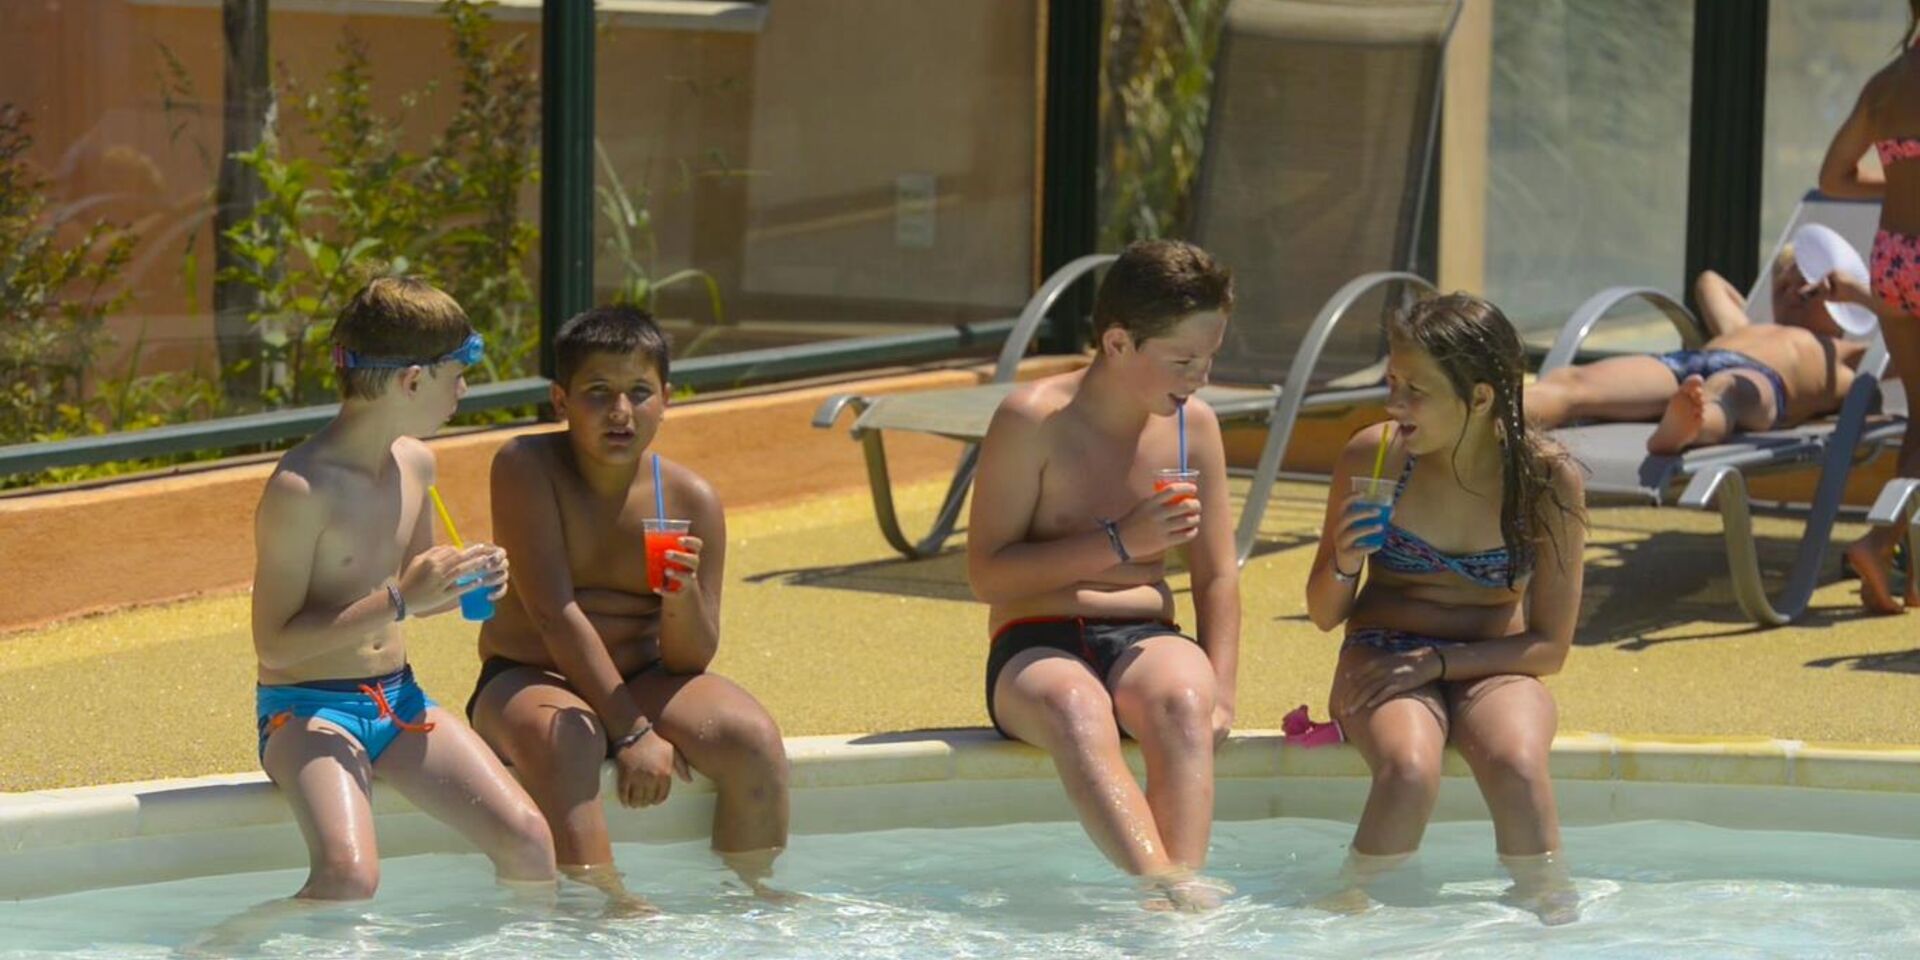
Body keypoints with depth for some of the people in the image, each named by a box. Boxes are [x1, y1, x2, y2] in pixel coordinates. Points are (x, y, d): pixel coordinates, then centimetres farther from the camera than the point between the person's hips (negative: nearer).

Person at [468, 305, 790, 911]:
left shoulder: (690, 500, -3)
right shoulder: (526, 467, -13)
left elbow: (692, 660, -3)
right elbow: (554, 614, -19)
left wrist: (683, 599, -27)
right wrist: (631, 730, -23)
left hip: (642, 680, 4)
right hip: (529, 679, -3)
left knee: (752, 740, -22)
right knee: (564, 736, -37)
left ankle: (752, 893, -7)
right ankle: (606, 902, -35)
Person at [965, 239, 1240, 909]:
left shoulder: (1193, 425, 9)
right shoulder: (1034, 419, -5)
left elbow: (1216, 577, 14)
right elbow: (986, 574, -8)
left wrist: (1220, 691, -3)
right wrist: (1119, 543, -15)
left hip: (1144, 640, 4)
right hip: (1036, 649, -3)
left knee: (1184, 703, -35)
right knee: (1076, 709, -41)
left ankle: (1186, 888, -54)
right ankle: (1168, 886, -60)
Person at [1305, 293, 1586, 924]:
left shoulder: (1547, 479, -9)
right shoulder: (1371, 457, -5)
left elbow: (1549, 647, -4)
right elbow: (1324, 616, 6)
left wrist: (1437, 662, -16)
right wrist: (1344, 564, -16)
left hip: (1493, 668, 0)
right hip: (1384, 657, 0)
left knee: (1517, 766, -35)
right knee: (1409, 769, -35)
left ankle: (1555, 914, -16)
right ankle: (1346, 914, -16)